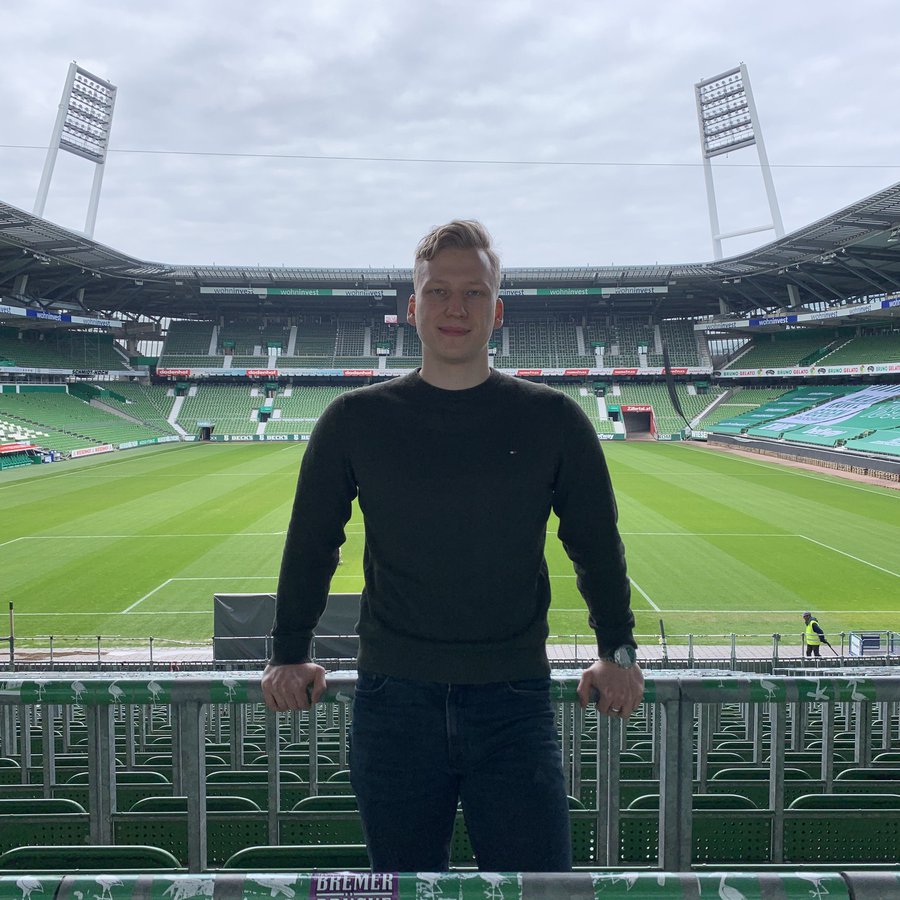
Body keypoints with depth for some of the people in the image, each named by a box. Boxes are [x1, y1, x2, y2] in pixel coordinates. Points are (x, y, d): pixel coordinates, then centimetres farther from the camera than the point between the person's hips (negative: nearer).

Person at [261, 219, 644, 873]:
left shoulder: (554, 420, 2)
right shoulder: (355, 420, 2)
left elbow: (598, 546, 13)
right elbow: (310, 545, 13)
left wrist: (619, 653, 14)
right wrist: (290, 655, 16)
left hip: (516, 702, 0)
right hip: (392, 701, 1)